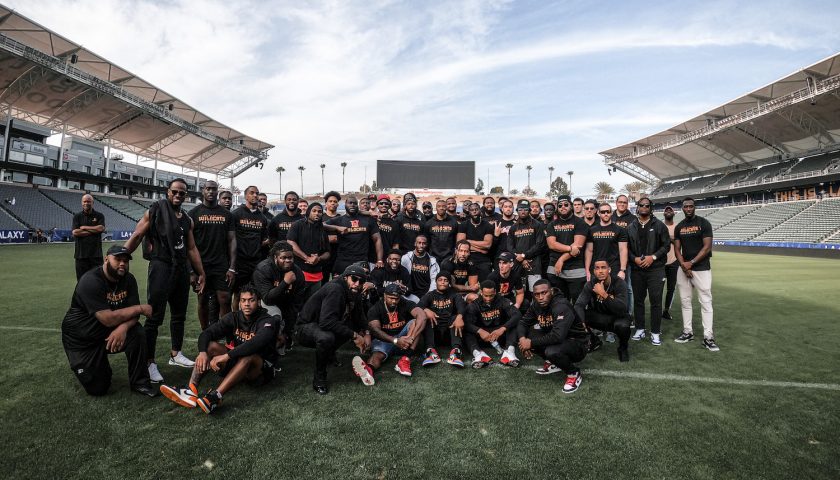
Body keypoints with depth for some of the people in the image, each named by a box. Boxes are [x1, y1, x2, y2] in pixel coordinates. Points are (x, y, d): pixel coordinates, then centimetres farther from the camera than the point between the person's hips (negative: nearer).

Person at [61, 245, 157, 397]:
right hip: (81, 339, -4)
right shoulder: (91, 281, -25)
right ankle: (83, 363, 27)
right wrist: (140, 308, -25)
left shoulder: (128, 279, -7)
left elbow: (132, 313, -11)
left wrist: (123, 327, -32)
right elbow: (108, 319, -32)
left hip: (109, 333, 5)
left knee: (137, 332, -26)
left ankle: (140, 382, -10)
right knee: (97, 389, -6)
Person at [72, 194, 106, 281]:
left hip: (96, 253, -1)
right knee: (81, 279, 6)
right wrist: (93, 231, -7)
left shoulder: (99, 216, 7)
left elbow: (101, 228, -10)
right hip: (81, 253, 1)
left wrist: (84, 227, -4)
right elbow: (75, 233, -5)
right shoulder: (77, 217, 8)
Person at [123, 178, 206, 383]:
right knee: (155, 317, -4)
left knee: (179, 315, 15)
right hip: (161, 267, -6)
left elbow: (192, 248, 15)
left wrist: (201, 273, 13)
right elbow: (136, 237, -5)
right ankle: (150, 362, 7)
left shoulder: (187, 219, 12)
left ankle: (175, 354, 29)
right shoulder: (155, 211, -4)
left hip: (181, 269, 7)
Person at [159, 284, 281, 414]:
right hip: (237, 363, 6)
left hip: (261, 368, -5)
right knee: (211, 345, -12)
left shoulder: (267, 321, -16)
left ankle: (215, 397, -48)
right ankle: (191, 391, -30)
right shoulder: (234, 317, 0)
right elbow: (206, 333, -9)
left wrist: (226, 356, -40)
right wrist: (202, 352, -29)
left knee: (249, 355, -37)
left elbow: (257, 343, -35)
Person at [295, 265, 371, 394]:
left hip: (322, 325, 8)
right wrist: (354, 335, -31)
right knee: (326, 337, -38)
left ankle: (329, 353, 14)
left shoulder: (351, 292, 0)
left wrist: (366, 333, -10)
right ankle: (319, 378, -15)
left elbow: (360, 315, 8)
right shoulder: (335, 289, -27)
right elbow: (327, 321, -37)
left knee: (357, 328, -5)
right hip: (306, 327, -8)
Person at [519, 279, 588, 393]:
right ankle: (553, 363, 8)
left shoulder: (561, 306, -28)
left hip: (577, 344, -7)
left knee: (552, 352, -36)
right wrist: (522, 339, -16)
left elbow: (557, 336, -38)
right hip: (556, 339, 7)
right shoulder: (536, 305, -6)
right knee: (528, 334, -10)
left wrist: (531, 343, -29)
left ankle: (574, 374, -4)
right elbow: (523, 323, 5)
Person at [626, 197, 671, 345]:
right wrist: (634, 258, -8)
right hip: (637, 269, 3)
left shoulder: (659, 225, 1)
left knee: (656, 301, -1)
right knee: (638, 300, 9)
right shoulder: (631, 227, 8)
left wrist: (653, 257, -12)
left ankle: (655, 332, 9)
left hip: (655, 268, -2)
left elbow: (666, 245, -1)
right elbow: (627, 247, 8)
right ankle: (640, 329, 21)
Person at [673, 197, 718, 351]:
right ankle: (687, 332, 17)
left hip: (702, 268, -4)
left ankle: (708, 337, -1)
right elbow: (677, 250, 7)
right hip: (683, 268, 5)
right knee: (685, 301, 8)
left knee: (706, 302, -4)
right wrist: (684, 266, -9)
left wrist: (691, 263, -15)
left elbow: (707, 247, -10)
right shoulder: (678, 227, 9)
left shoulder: (703, 223, -4)